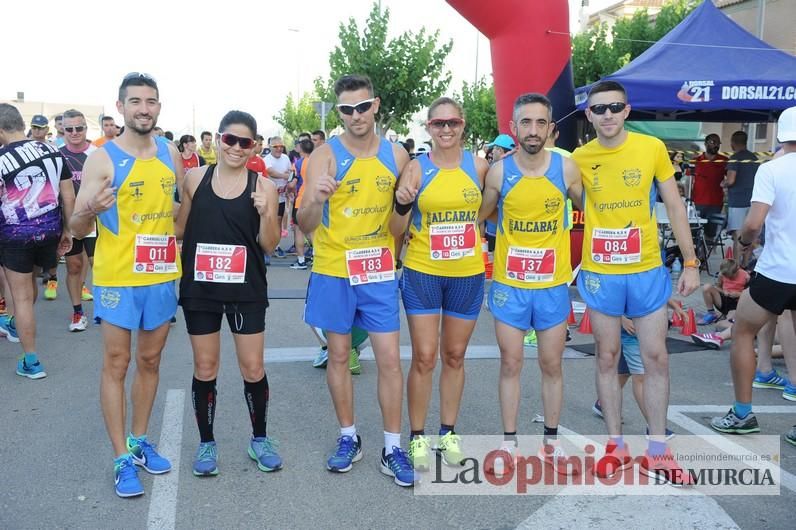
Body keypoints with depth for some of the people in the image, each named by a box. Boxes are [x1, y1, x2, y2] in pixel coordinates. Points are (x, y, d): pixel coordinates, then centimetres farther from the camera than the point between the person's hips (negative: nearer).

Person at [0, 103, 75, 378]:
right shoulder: (53, 151, -2)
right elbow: (69, 196, 1)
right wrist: (67, 230, 11)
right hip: (50, 229, 5)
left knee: (22, 296, 6)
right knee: (29, 281, 28)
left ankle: (31, 362, 12)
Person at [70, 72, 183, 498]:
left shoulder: (170, 153, 4)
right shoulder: (102, 159, -10)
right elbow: (77, 228, -12)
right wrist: (89, 211, -33)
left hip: (162, 277, 5)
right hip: (117, 278, -4)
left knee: (149, 361, 14)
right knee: (116, 364, 3)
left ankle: (139, 440, 29)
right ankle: (122, 458, 11)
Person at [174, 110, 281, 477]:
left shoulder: (262, 185, -3)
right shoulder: (195, 178, 1)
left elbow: (270, 244, -3)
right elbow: (179, 229, 11)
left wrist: (265, 213, -20)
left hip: (246, 290, -1)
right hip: (200, 288, 1)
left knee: (253, 368, 5)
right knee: (205, 368, 10)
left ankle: (259, 439, 26)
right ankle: (206, 442, 26)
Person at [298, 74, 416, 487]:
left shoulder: (396, 155, 2)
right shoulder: (325, 155, -8)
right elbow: (305, 226, -16)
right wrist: (316, 199, -35)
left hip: (379, 272, 2)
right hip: (333, 271, -1)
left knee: (389, 359, 1)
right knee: (339, 356, 9)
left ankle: (392, 448, 13)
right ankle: (348, 438, 25)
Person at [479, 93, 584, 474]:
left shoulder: (567, 168, -5)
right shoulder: (499, 172, -6)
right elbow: (480, 216, 10)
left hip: (553, 285, 1)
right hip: (509, 285, 0)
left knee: (551, 364, 11)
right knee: (511, 364, 7)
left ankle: (551, 441, 26)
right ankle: (509, 441, 20)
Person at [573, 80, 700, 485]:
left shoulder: (652, 148, -2)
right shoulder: (579, 159, -3)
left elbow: (675, 206, 2)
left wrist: (690, 262, -1)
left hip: (647, 271, 0)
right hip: (600, 274, 0)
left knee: (656, 358, 5)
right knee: (607, 358, 8)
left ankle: (657, 452, 18)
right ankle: (616, 446, 22)